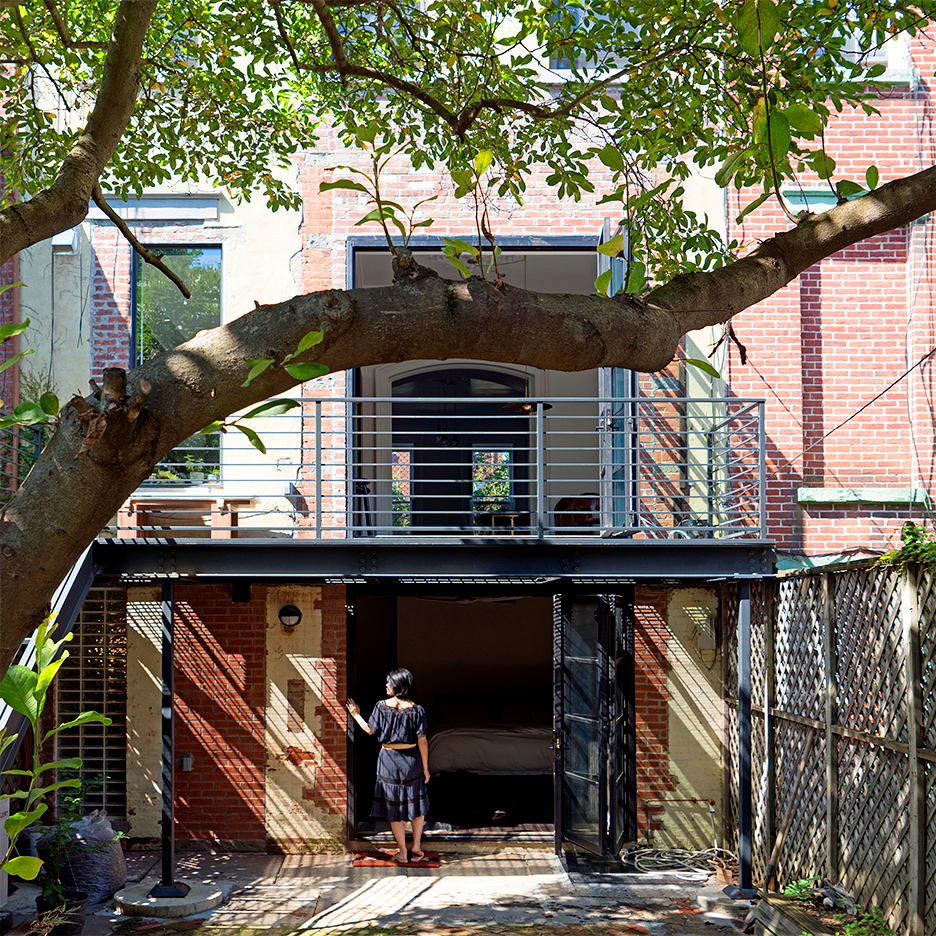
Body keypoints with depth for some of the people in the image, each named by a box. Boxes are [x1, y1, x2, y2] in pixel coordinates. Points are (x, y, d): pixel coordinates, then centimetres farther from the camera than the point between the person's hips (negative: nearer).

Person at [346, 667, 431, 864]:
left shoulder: (382, 706, -11)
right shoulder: (416, 710, -10)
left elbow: (370, 730, -2)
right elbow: (422, 741, -9)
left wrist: (356, 715, 16)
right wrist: (425, 768, -1)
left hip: (389, 760, 0)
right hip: (412, 760, 0)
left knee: (394, 806, 10)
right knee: (417, 803, 18)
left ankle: (402, 853, 14)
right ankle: (416, 847, 18)